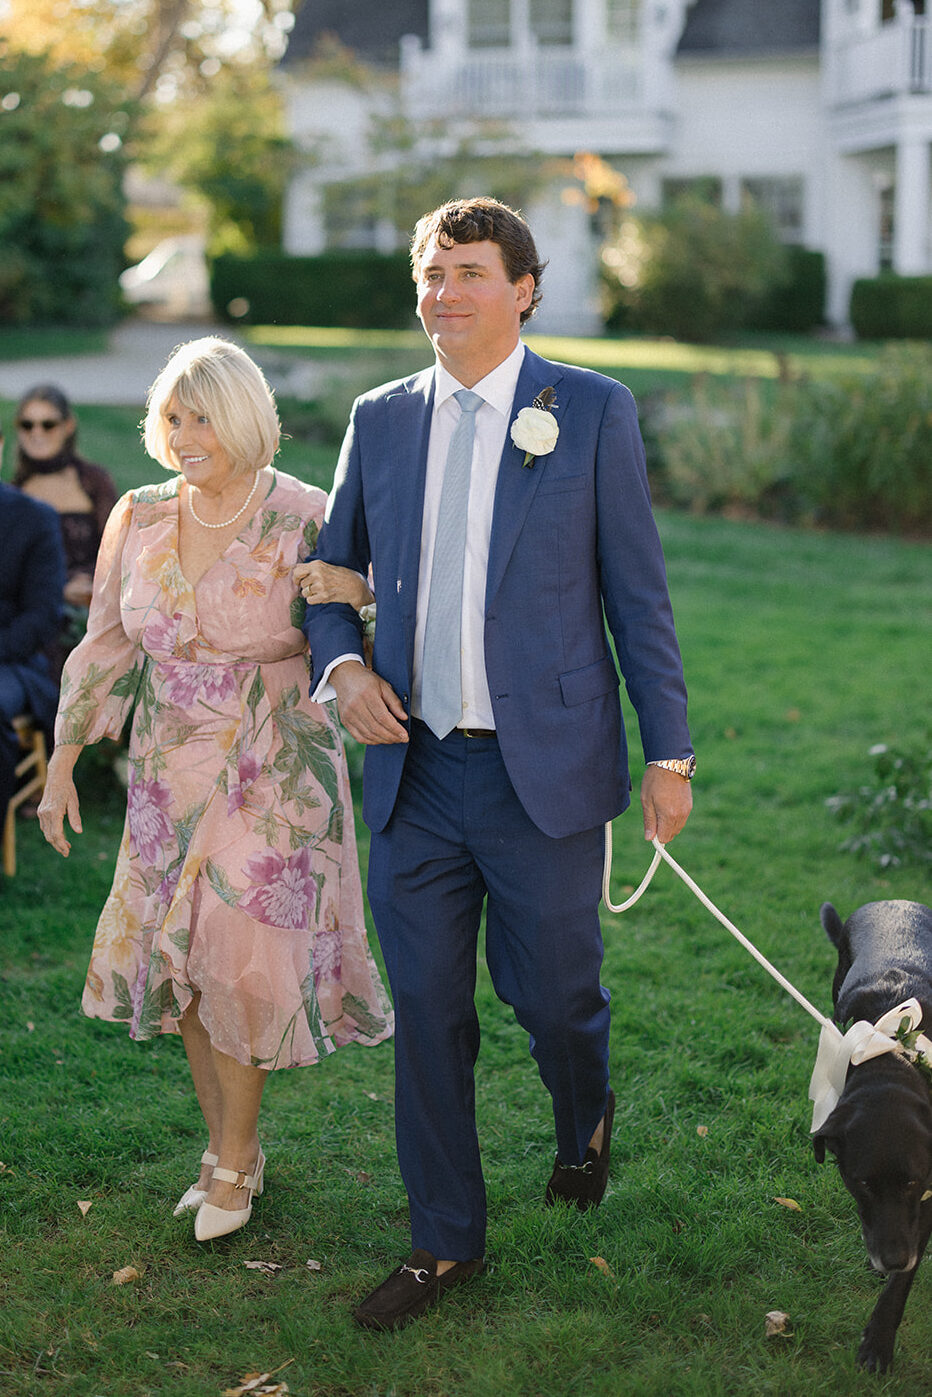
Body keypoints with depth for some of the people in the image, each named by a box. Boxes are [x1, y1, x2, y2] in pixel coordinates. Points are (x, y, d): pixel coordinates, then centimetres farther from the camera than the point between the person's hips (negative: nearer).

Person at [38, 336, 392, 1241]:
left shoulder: (305, 523, -11)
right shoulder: (138, 519, 1)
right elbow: (104, 644, 9)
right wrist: (64, 760, 10)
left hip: (274, 776, -4)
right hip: (171, 775, 4)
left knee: (241, 960, -4)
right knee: (181, 958, 9)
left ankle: (233, 1163, 17)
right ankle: (228, 1146, 28)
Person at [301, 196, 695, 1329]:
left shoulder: (593, 413, -2)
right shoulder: (380, 419, 8)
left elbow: (638, 593, -1)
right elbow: (329, 571, 17)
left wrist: (669, 754, -2)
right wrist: (341, 665, -3)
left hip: (545, 770, -3)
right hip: (414, 771, 3)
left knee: (554, 994, 9)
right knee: (426, 1011, 8)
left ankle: (584, 1122, 44)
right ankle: (445, 1239, 26)